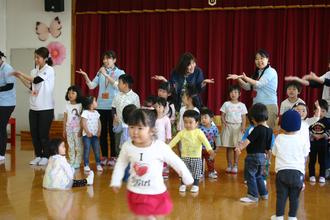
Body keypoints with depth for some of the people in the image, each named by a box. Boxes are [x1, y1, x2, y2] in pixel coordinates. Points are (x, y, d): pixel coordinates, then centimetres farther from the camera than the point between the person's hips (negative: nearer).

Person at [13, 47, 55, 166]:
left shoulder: (49, 70, -9)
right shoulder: (34, 71, 10)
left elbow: (36, 80, -20)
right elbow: (31, 86, 13)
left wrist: (21, 74, -11)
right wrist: (20, 77, 3)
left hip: (46, 108, -6)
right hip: (34, 107, 6)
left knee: (43, 133, -1)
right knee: (34, 133, 6)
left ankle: (45, 156, 11)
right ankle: (38, 155, 18)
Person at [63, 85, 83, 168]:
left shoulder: (80, 105, -7)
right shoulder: (67, 105, 6)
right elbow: (65, 119, 10)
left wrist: (81, 130, -12)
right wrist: (64, 130, 9)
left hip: (77, 129, -4)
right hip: (69, 129, 4)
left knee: (78, 146, 0)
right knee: (70, 147, 9)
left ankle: (77, 162, 7)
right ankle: (71, 162, 16)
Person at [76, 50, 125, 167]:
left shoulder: (120, 72, 1)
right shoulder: (100, 72, 9)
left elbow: (117, 85, -16)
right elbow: (91, 86, 3)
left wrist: (106, 75, -22)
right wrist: (85, 76, -12)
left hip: (113, 106, -3)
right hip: (101, 106, 3)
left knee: (112, 131, 2)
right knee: (103, 131, 6)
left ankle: (113, 156, 10)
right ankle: (104, 156, 14)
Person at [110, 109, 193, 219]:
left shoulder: (160, 147, -21)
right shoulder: (127, 147, -13)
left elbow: (176, 163, -10)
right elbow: (120, 164, 5)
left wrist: (187, 179, -1)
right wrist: (116, 181, 5)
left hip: (155, 193, -2)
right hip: (135, 192, 2)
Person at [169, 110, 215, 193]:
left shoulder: (199, 132, -9)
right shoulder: (182, 132, -1)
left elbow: (205, 141, -21)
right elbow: (174, 140, -3)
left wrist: (210, 149, -36)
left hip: (196, 157, -2)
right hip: (185, 157, 2)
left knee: (196, 172, 6)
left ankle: (195, 185, 20)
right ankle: (183, 184, 23)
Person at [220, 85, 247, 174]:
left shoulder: (242, 105, 3)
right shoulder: (226, 104, 4)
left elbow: (244, 118, 2)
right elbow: (222, 115, 4)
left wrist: (243, 126, -14)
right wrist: (224, 122, -15)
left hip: (238, 127, -1)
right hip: (228, 126, 1)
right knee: (229, 147, 5)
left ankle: (235, 165, 9)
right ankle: (229, 165, 14)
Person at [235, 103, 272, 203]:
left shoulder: (258, 129, -19)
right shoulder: (270, 130, 5)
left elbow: (248, 140, -28)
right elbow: (268, 147, 13)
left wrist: (240, 147, -31)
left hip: (253, 156, -9)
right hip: (263, 156, 9)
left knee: (250, 175, 2)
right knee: (258, 176, 23)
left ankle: (253, 196, 4)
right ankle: (264, 193, 30)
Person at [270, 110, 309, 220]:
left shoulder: (279, 138, -2)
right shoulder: (302, 140, -5)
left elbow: (274, 152, 9)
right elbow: (305, 155, 6)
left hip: (282, 171, 0)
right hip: (297, 172, 0)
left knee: (281, 196, 8)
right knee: (294, 197, 10)